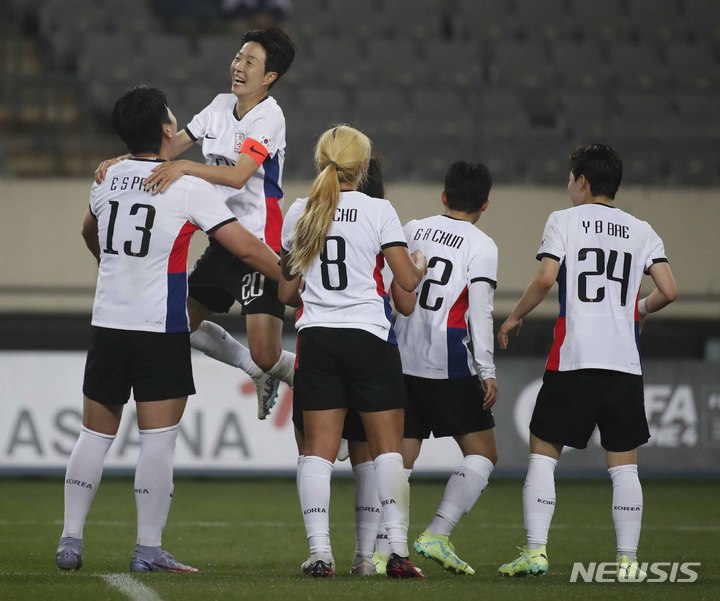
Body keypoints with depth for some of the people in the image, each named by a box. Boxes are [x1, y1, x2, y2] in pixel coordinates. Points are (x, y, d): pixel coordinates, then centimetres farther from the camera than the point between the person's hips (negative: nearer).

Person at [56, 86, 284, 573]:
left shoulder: (108, 179, 8)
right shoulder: (189, 187, -10)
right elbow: (247, 248, -12)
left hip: (108, 326, 5)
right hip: (160, 330, -5)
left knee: (95, 435, 12)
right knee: (158, 440, -1)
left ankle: (71, 541, 12)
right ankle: (149, 550, -2)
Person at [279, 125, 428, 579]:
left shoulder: (300, 213, 7)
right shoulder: (378, 211, -5)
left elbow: (286, 291, 13)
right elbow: (407, 279, -6)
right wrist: (420, 268, 17)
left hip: (316, 338, 3)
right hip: (368, 337, -3)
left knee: (319, 450, 2)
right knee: (388, 448, 2)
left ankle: (320, 552, -6)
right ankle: (398, 548, -6)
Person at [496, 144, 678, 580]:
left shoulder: (564, 221, 2)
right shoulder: (642, 231, 11)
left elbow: (545, 279, -10)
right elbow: (669, 291, 3)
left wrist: (516, 316, 6)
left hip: (573, 359, -3)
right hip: (626, 362, 3)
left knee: (543, 452, 5)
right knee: (624, 462, 7)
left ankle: (536, 551, -3)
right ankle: (629, 560, 3)